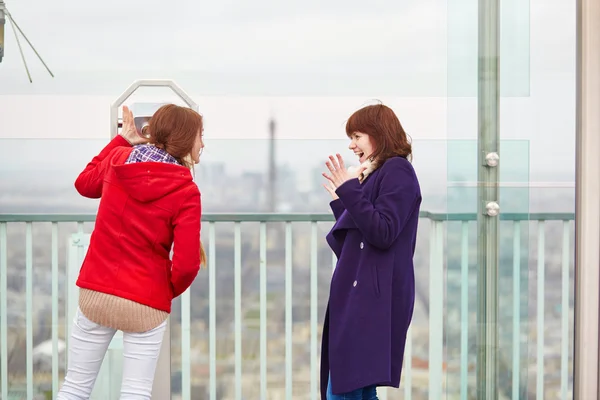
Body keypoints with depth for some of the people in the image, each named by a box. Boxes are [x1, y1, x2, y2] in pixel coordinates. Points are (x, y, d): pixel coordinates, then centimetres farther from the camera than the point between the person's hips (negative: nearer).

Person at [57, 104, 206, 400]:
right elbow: (186, 263, -16)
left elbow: (84, 184, 23)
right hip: (146, 304, -4)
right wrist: (170, 290, 6)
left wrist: (121, 141, 25)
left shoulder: (119, 159, 0)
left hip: (95, 293, 4)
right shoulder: (186, 192, -12)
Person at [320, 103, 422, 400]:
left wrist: (349, 191, -18)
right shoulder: (377, 176, 21)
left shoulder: (397, 170, -7)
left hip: (372, 299, -10)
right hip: (360, 297, 10)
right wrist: (341, 198, 23)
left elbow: (383, 234, -19)